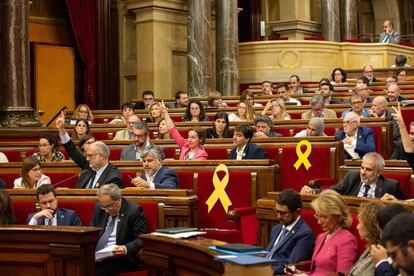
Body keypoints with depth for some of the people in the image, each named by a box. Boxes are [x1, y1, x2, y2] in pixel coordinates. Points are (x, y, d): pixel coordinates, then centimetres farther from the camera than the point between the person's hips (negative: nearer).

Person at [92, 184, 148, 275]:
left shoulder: (134, 210, -6)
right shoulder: (98, 208, 12)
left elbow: (142, 239, -8)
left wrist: (126, 249, -26)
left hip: (123, 258, -5)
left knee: (98, 267, -32)